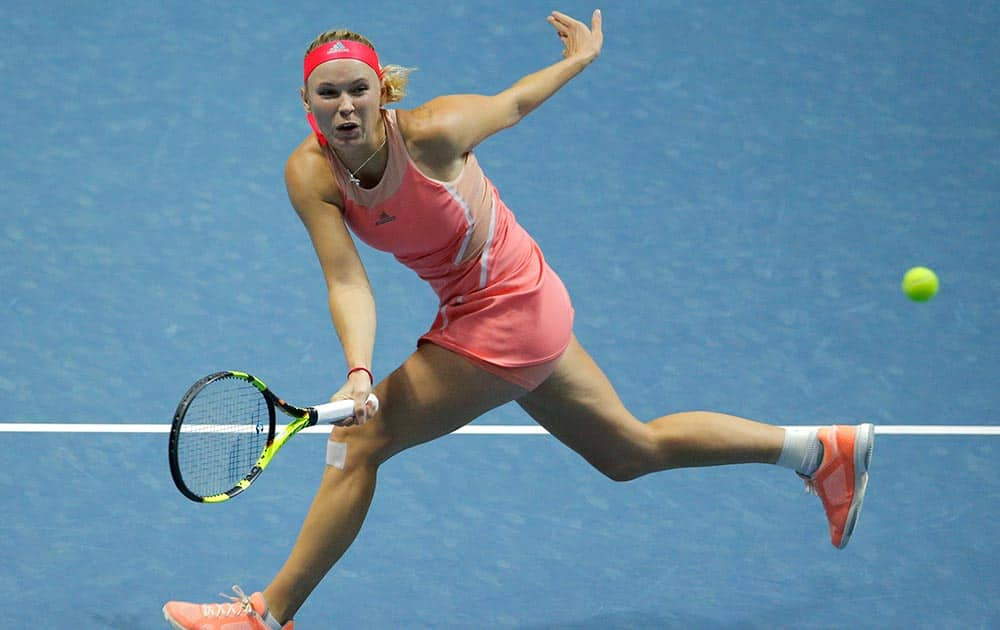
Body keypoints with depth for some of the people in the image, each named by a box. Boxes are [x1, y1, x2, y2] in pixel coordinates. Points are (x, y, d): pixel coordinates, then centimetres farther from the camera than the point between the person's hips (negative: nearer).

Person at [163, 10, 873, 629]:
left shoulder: (430, 132, -27)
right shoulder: (311, 175, -13)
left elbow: (514, 101, -8)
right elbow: (347, 282, -19)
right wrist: (359, 372, -34)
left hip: (507, 312, -7)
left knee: (358, 445, -7)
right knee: (631, 450, 21)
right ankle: (822, 449, 34)